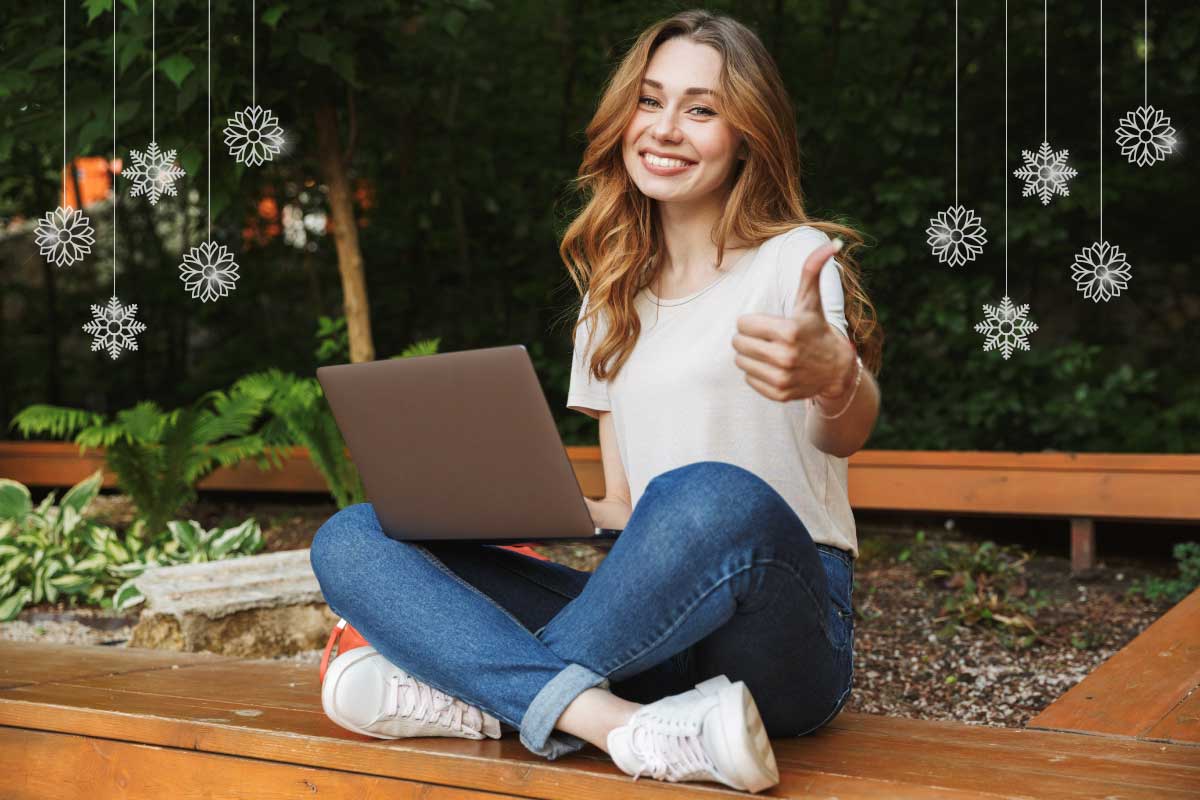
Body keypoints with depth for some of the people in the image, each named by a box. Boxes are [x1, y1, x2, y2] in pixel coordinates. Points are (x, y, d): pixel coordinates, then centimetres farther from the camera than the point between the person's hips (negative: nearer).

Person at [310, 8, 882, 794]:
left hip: (775, 619, -5)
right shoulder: (614, 298, 18)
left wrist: (833, 377, -45)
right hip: (654, 624, 5)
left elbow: (847, 433, -21)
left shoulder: (796, 258, 0)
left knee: (713, 498, -40)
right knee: (351, 540, -9)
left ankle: (477, 691, -16)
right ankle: (626, 727, -30)